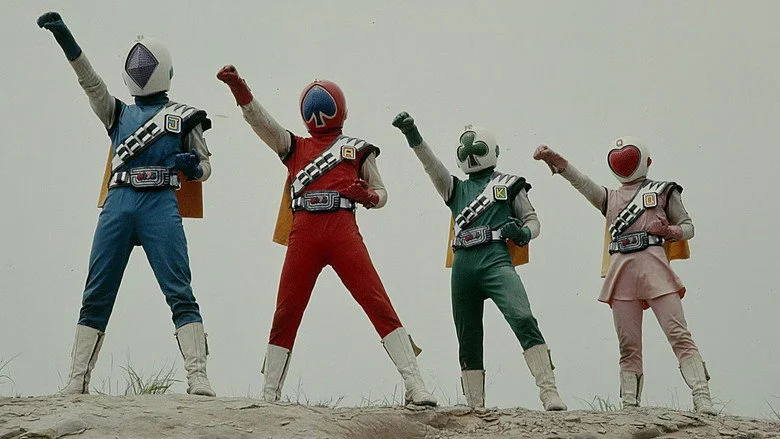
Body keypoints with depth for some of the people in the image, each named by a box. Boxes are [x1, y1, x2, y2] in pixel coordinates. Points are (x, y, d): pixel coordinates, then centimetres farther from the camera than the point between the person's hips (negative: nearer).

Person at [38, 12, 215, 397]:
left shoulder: (183, 116, 17)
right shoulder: (119, 113, 24)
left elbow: (205, 168, 16)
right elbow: (90, 81, 13)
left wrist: (192, 166, -9)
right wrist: (65, 39, 1)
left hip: (160, 205, -3)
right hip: (118, 205, 3)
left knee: (179, 293, -12)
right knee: (96, 296, 0)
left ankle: (198, 378, -19)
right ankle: (77, 381, 0)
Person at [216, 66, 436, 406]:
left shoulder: (357, 149, 19)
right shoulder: (294, 147, 23)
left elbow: (382, 194, 17)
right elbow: (260, 121, 10)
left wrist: (367, 196, -7)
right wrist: (239, 90, -4)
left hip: (342, 230, -2)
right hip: (303, 234, 2)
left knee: (379, 306, -13)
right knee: (285, 314, 2)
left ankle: (414, 386, -16)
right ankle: (269, 396, 10)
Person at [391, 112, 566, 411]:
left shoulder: (509, 184, 16)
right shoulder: (456, 189, 24)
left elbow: (533, 220, 15)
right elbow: (431, 165, 9)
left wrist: (524, 233, -9)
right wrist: (413, 136, -6)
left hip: (496, 262, -4)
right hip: (463, 267, 4)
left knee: (523, 320, -25)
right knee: (468, 341, 5)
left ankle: (550, 394, -31)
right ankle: (475, 408, 11)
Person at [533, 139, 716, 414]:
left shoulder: (662, 191, 17)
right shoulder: (609, 198, 26)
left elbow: (687, 226, 17)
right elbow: (580, 182, 11)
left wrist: (668, 231, -7)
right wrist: (552, 159, -5)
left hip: (653, 265, -3)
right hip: (621, 271, 4)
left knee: (679, 336, -13)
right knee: (628, 347, 0)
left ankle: (702, 401, -20)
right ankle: (630, 406, -1)